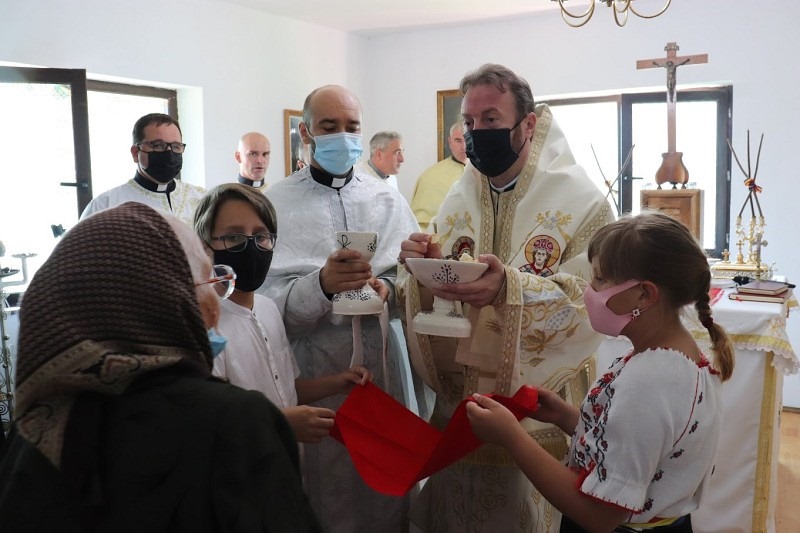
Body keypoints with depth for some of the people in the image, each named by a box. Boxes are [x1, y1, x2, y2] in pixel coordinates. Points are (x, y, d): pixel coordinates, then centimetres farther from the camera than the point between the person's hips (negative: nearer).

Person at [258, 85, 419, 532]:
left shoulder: (389, 201, 9)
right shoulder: (276, 204, -2)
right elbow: (267, 302, -9)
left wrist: (389, 288, -12)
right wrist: (321, 285, -24)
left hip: (383, 363, 3)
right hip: (312, 370, -2)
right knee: (323, 497, 8)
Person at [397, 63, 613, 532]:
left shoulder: (582, 203, -10)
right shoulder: (459, 200, 5)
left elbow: (589, 305, -21)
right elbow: (430, 299, 4)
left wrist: (510, 288, -36)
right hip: (459, 403, 5)